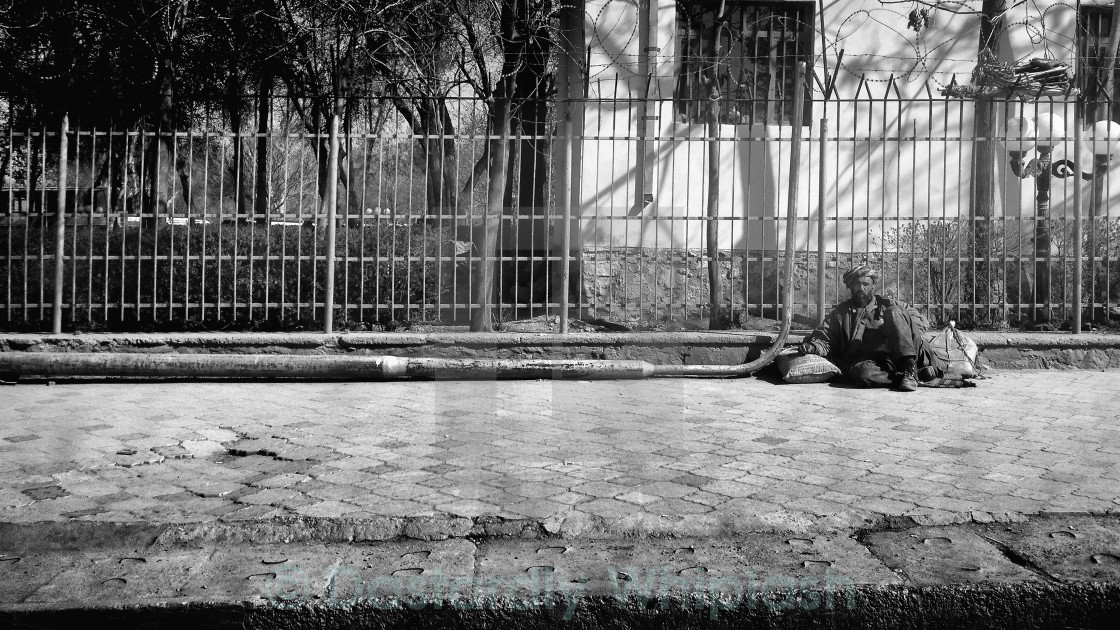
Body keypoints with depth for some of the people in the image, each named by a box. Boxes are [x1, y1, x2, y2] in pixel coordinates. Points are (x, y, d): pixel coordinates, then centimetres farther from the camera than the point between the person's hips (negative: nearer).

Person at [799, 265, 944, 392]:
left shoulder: (887, 305, 23)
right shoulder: (840, 313, 23)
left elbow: (922, 321, 16)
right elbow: (824, 337, 14)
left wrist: (899, 323, -4)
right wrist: (813, 346, -10)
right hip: (866, 360, -1)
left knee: (893, 313, -19)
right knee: (863, 373, -37)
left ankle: (910, 367, -27)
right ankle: (919, 372, -27)